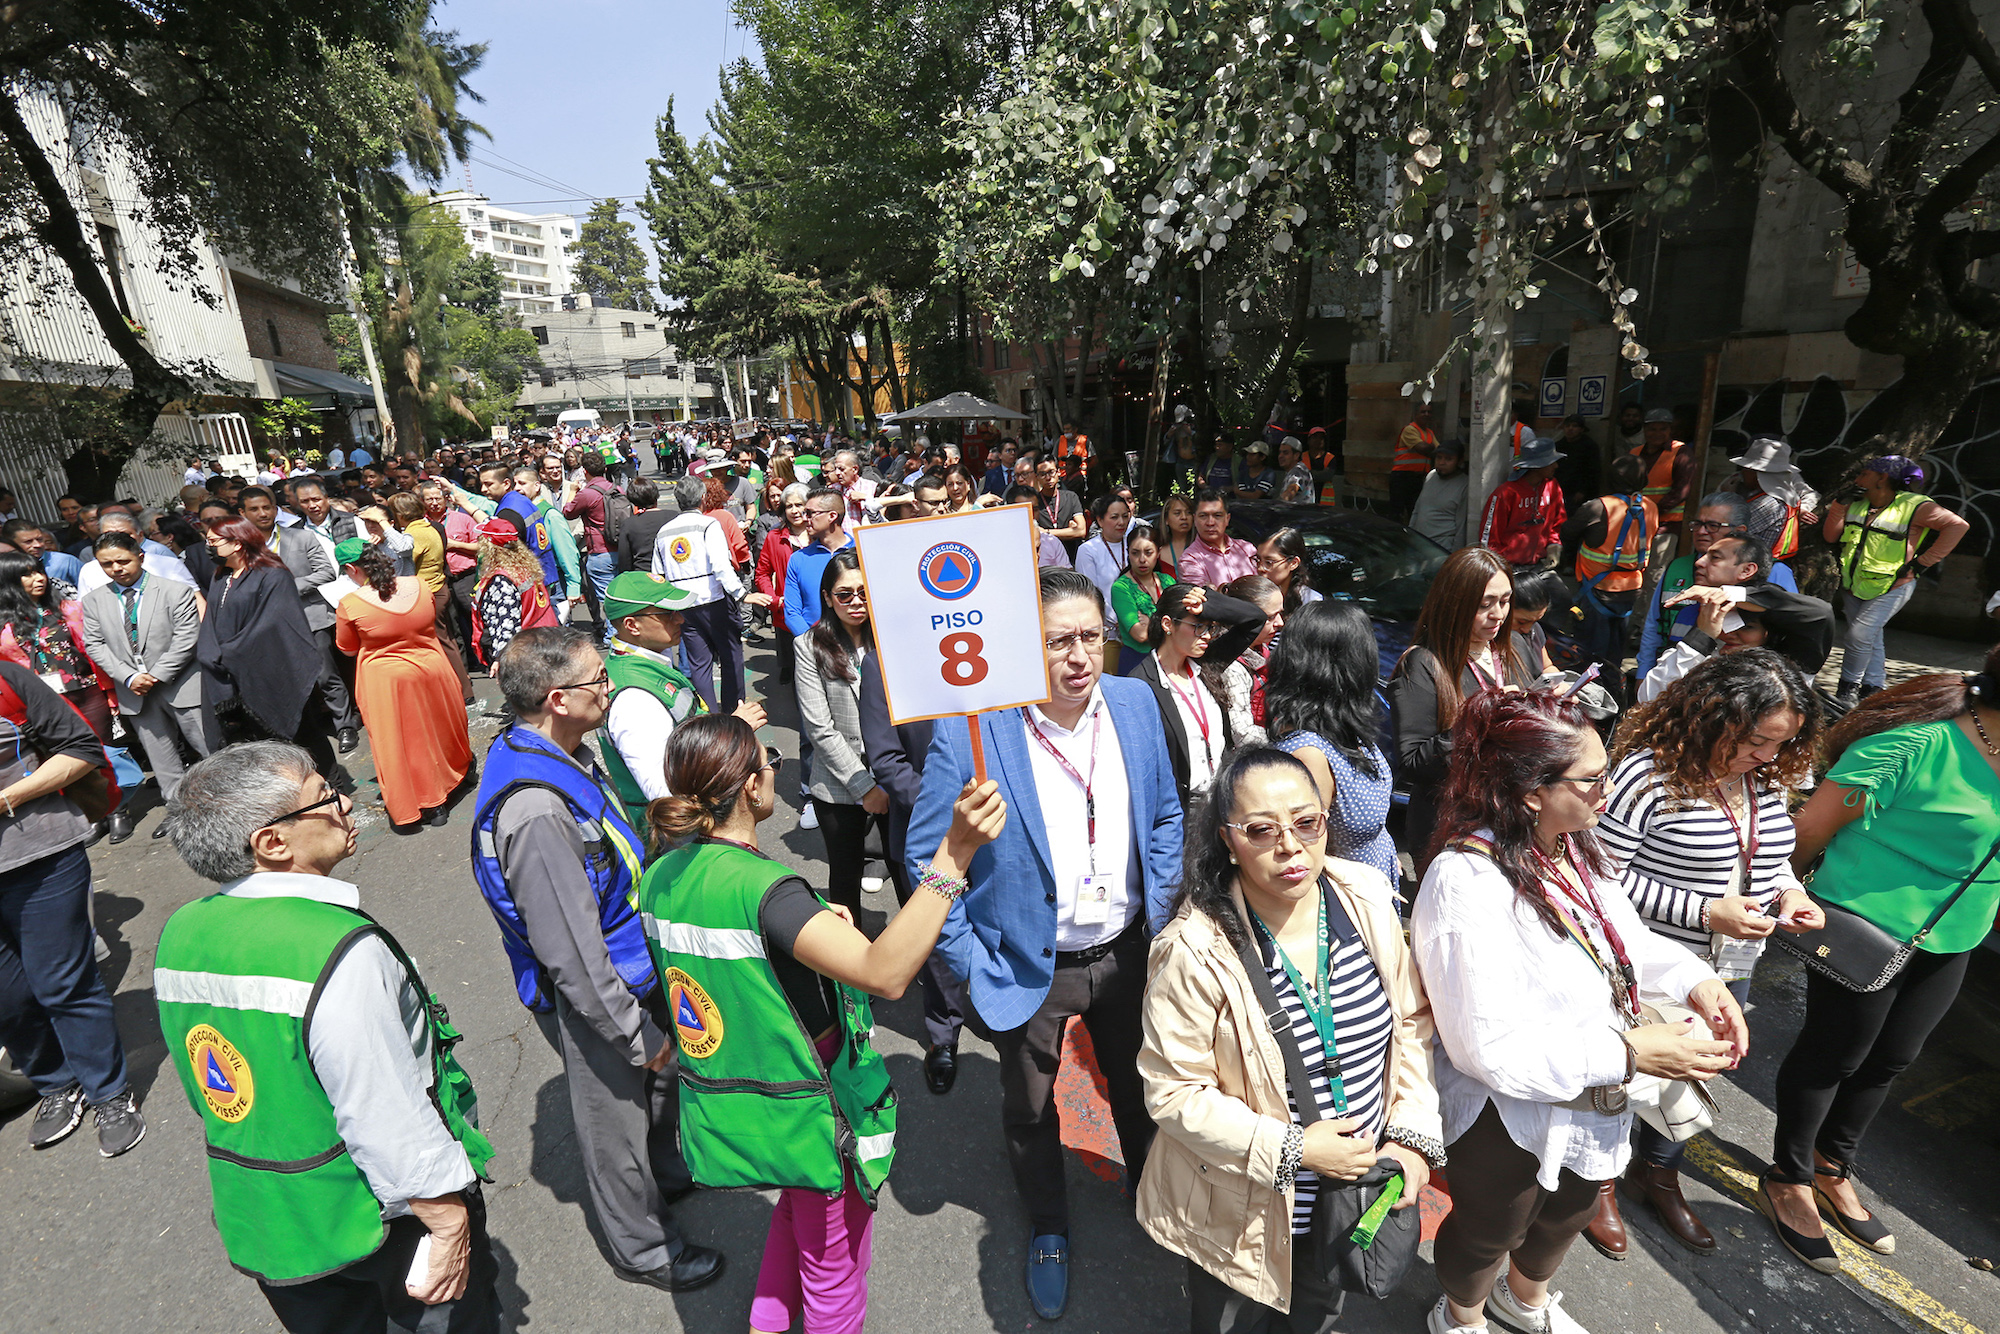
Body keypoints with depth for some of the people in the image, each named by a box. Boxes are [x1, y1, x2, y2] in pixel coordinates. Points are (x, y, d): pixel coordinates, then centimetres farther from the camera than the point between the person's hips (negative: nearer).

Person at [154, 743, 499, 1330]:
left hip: (261, 1222, 7)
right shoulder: (339, 951, -31)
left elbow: (208, 1094, 8)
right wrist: (449, 1225, -16)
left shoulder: (177, 935, -6)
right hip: (384, 1216, -7)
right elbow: (390, 1123, -28)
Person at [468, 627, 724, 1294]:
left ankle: (670, 1171, 58)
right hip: (592, 1002, -8)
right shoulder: (535, 812, -36)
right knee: (618, 1122, 17)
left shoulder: (563, 752, -5)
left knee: (663, 1079, 30)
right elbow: (572, 955, -30)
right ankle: (642, 1248, 44)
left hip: (631, 972, 9)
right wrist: (637, 1035, -17)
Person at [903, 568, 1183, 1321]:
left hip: (1125, 952, 3)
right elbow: (926, 855, -15)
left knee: (1138, 1088, 28)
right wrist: (968, 964, -14)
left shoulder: (1135, 702, -10)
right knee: (1030, 1110, 23)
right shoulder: (971, 728, -24)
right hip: (1028, 968, -3)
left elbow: (1166, 816, 4)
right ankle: (1048, 1230, 53)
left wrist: (1161, 916, 1)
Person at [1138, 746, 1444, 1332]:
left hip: (1357, 1183, 5)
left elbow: (1411, 1019, -2)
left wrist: (1414, 1135, -8)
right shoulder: (1196, 952, -30)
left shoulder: (1367, 898, -15)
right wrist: (1291, 1149, -24)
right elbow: (1172, 1092, -22)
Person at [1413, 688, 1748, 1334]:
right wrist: (1630, 1051, -29)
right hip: (1511, 1119, -8)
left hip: (1591, 1107, 8)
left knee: (1570, 1213, 34)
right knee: (1488, 1232, 22)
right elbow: (1487, 1048, -32)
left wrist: (1695, 979, -10)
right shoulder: (1467, 883, -36)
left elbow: (1625, 934, 8)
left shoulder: (1574, 846, -9)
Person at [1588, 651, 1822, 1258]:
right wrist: (1705, 912, -26)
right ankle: (1598, 1180, 40)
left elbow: (1771, 860, 15)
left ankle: (1658, 1174, 51)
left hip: (1731, 971, 7)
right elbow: (1603, 873, -24)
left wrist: (1789, 891, -6)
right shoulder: (1650, 774, -25)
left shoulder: (1768, 780, 0)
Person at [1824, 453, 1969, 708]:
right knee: (1871, 640, 14)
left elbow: (1958, 525, -15)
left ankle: (1849, 688, -6)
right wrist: (1839, 505, -6)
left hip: (1890, 588, -6)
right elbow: (1831, 536, 7)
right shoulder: (1857, 504, 4)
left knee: (1859, 635, -18)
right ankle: (1872, 689, 24)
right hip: (1854, 585, 6)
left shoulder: (1914, 506, -13)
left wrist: (1922, 562, -17)